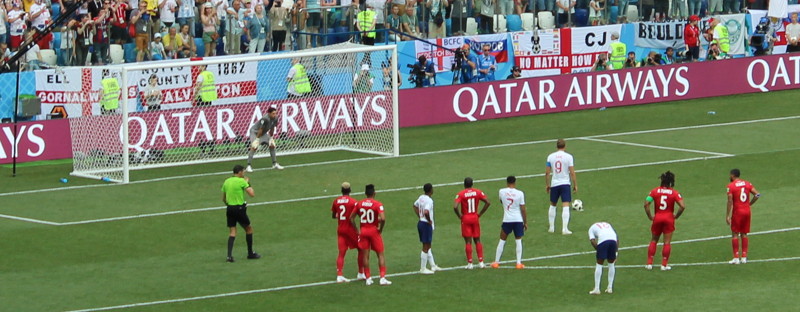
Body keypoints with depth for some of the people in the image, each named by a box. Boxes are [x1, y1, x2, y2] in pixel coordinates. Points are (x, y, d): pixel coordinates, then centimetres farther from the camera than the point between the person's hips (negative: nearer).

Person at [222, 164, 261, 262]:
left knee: (232, 232, 5)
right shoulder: (241, 181, -10)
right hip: (239, 209, -5)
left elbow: (223, 199, 16)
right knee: (249, 229, 13)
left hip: (230, 208, 5)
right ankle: (250, 253, 19)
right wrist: (248, 183, 1)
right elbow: (252, 194, -12)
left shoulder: (226, 182, 9)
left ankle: (229, 255, -9)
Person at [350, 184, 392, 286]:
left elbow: (351, 218, 5)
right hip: (374, 231, -3)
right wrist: (381, 229, -9)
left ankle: (368, 278, 12)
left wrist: (356, 230, 11)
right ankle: (382, 278, -1)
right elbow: (383, 218, -24)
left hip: (363, 231, 3)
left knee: (365, 255, 9)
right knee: (380, 254, 6)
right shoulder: (378, 204, -13)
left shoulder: (359, 204, 1)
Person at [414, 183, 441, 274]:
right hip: (426, 225, -9)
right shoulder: (429, 200, -21)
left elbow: (415, 206, 24)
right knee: (426, 247, 0)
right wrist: (429, 220, -17)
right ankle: (423, 268, 5)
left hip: (420, 222, 9)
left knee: (427, 246, 18)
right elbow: (426, 212, -35)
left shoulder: (421, 197, 6)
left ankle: (433, 266, 28)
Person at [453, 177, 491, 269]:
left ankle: (470, 263, 1)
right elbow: (488, 202, -6)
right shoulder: (478, 192, 0)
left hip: (465, 219, -3)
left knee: (468, 242, 1)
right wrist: (480, 213, 1)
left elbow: (455, 207, -22)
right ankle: (481, 262, 7)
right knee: (477, 240, 12)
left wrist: (459, 215, -6)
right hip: (475, 218, 3)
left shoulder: (461, 194, -10)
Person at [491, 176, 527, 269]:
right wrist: (525, 222, 6)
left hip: (507, 220, 1)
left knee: (502, 240, 11)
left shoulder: (502, 191, -3)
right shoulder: (520, 193, -7)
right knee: (518, 241, 8)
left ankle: (496, 262, 15)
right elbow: (523, 210, -3)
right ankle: (519, 263, 5)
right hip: (518, 220, -1)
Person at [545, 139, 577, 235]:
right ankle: (565, 229, -13)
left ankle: (551, 227, 21)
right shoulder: (568, 157, -6)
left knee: (552, 205, 18)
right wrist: (575, 185, 0)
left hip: (554, 184, 3)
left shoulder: (550, 156, 2)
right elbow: (572, 173, -8)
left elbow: (547, 172, 3)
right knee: (565, 206, -5)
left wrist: (547, 184, 14)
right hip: (565, 183, -3)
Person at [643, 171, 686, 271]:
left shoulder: (655, 191, -2)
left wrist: (650, 216, 0)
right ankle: (664, 264, 6)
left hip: (657, 218, 2)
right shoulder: (674, 193, -7)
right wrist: (676, 216, -1)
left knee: (654, 240, 15)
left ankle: (649, 263, 12)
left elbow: (646, 204, -9)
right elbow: (682, 206, -15)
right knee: (667, 242, 5)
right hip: (669, 218, -2)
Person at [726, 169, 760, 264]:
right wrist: (749, 204, 10)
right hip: (747, 211, 5)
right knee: (744, 234, 12)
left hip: (737, 212, -5)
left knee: (735, 234, 1)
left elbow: (730, 201, -13)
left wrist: (728, 215, -10)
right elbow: (757, 194, 1)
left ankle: (736, 257, -4)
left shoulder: (731, 186, -7)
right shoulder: (747, 184, 8)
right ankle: (744, 257, 11)